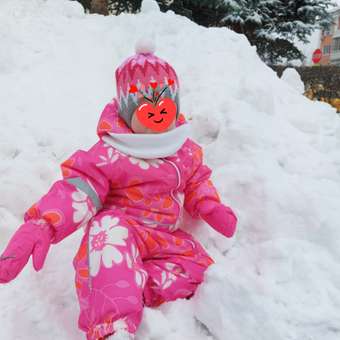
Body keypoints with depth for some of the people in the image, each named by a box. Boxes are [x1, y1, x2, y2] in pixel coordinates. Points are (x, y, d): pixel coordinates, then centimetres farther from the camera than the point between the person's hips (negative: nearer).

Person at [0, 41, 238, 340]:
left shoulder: (187, 151, 5)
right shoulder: (108, 155, -15)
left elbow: (196, 184, 19)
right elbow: (76, 190, -23)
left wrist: (212, 208, -2)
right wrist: (41, 227, -39)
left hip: (165, 236, 6)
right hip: (121, 227, -6)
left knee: (197, 264, -16)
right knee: (110, 229, -40)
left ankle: (128, 288, -28)